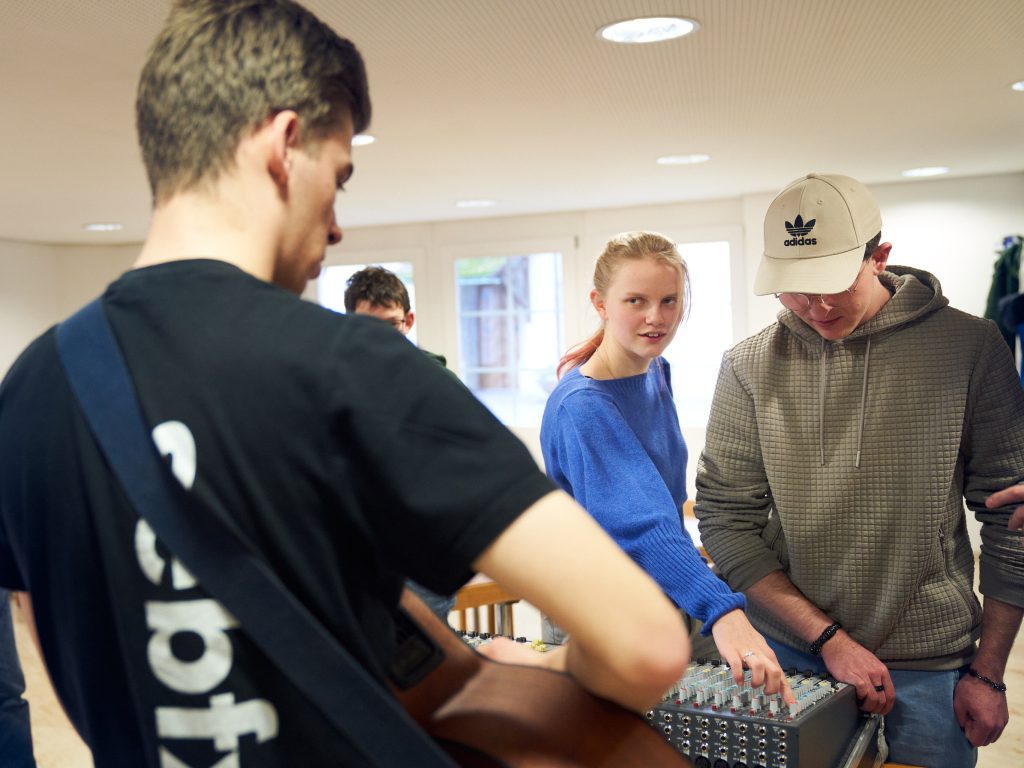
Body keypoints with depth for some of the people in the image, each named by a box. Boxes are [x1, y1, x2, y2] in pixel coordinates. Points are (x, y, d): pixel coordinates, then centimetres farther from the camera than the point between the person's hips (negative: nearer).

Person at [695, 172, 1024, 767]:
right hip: (787, 652, 1)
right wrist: (829, 639, -11)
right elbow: (724, 518, -5)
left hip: (929, 663, -1)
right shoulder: (750, 367, -4)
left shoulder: (969, 348, -7)